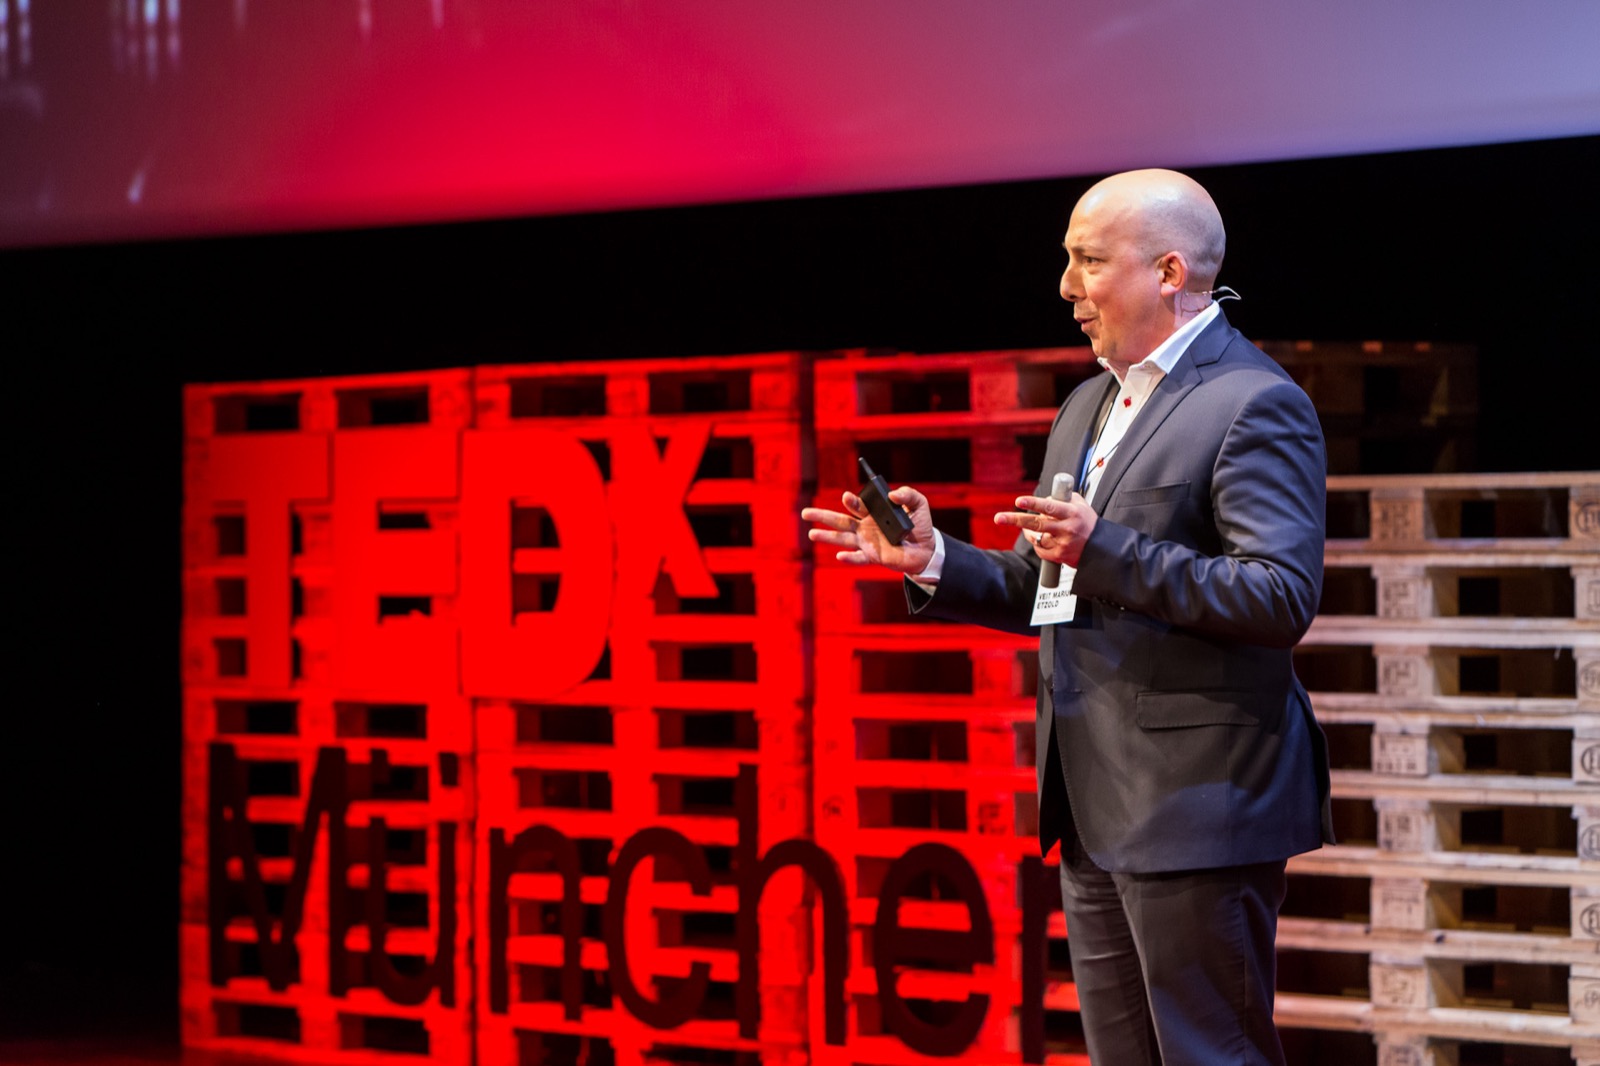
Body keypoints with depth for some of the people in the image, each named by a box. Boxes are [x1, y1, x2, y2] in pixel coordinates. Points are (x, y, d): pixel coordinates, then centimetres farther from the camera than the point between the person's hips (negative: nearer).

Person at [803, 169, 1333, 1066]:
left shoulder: (1255, 404, -12)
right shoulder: (1090, 407, 18)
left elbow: (1284, 598, -22)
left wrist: (1105, 550, -27)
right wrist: (932, 561, 5)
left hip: (1196, 806, -9)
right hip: (1096, 808, 9)